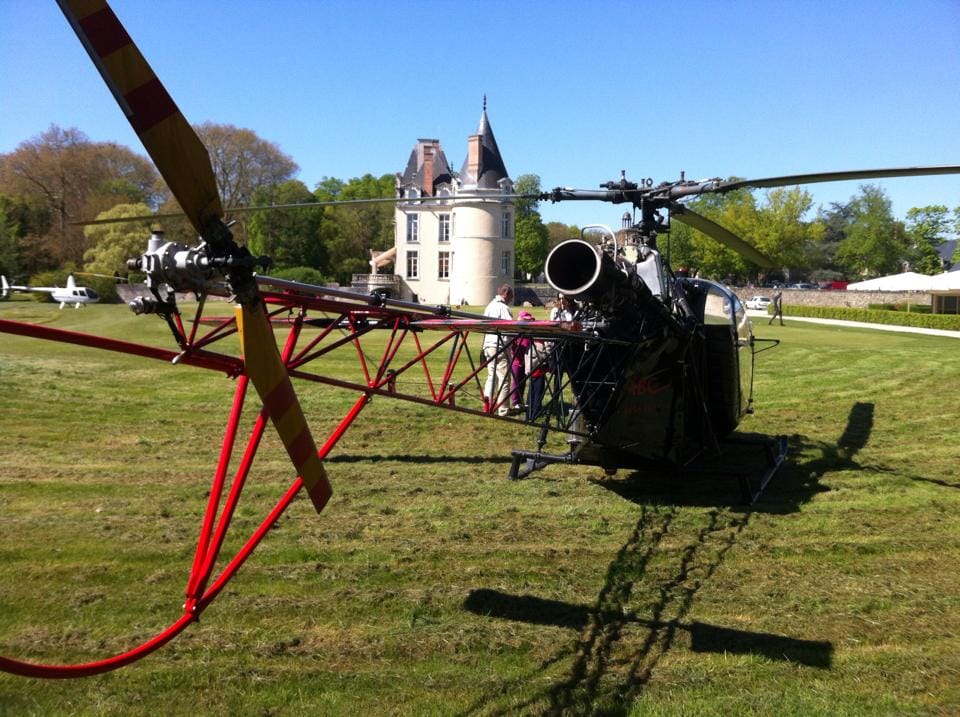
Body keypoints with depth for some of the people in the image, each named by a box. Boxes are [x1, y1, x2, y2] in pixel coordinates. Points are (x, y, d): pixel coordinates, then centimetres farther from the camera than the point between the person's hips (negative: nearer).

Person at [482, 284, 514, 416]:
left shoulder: (489, 306, 15)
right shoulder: (503, 307, -12)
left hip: (488, 345, 8)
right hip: (500, 346, -8)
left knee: (492, 375, 15)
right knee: (504, 377, -2)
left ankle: (487, 404, 4)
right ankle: (503, 409, 0)